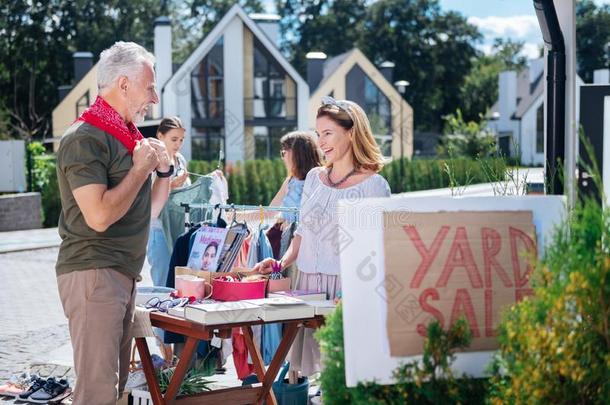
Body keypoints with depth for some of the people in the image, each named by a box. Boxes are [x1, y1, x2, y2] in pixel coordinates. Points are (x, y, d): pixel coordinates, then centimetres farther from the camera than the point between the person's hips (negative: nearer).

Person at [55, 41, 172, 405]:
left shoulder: (128, 135, 16)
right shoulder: (85, 139, -13)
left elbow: (149, 206, 25)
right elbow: (99, 216, -24)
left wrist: (163, 170, 6)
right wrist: (141, 169, -13)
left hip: (124, 274, 10)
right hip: (92, 274, -10)